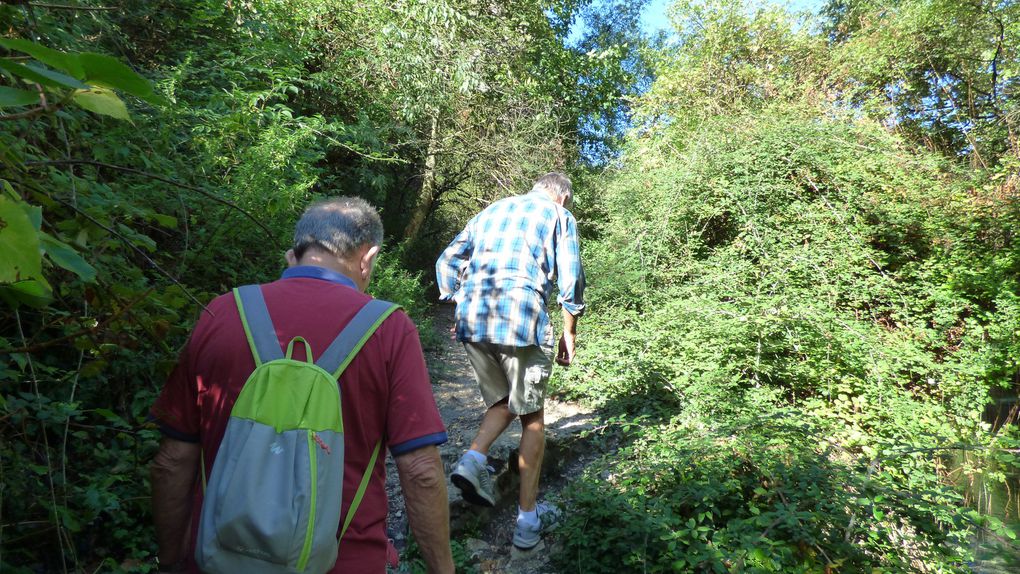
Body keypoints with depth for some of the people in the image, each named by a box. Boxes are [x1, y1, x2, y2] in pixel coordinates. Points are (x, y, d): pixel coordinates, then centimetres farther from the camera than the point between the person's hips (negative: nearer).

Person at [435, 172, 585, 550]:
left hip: (472, 321, 5)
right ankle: (528, 519, 14)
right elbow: (571, 278, 3)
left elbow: (447, 262, 18)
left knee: (503, 402, 23)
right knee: (532, 417, 10)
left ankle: (474, 459, -1)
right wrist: (569, 332, 13)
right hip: (522, 320, -4)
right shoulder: (559, 216, 12)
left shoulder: (491, 210, 24)